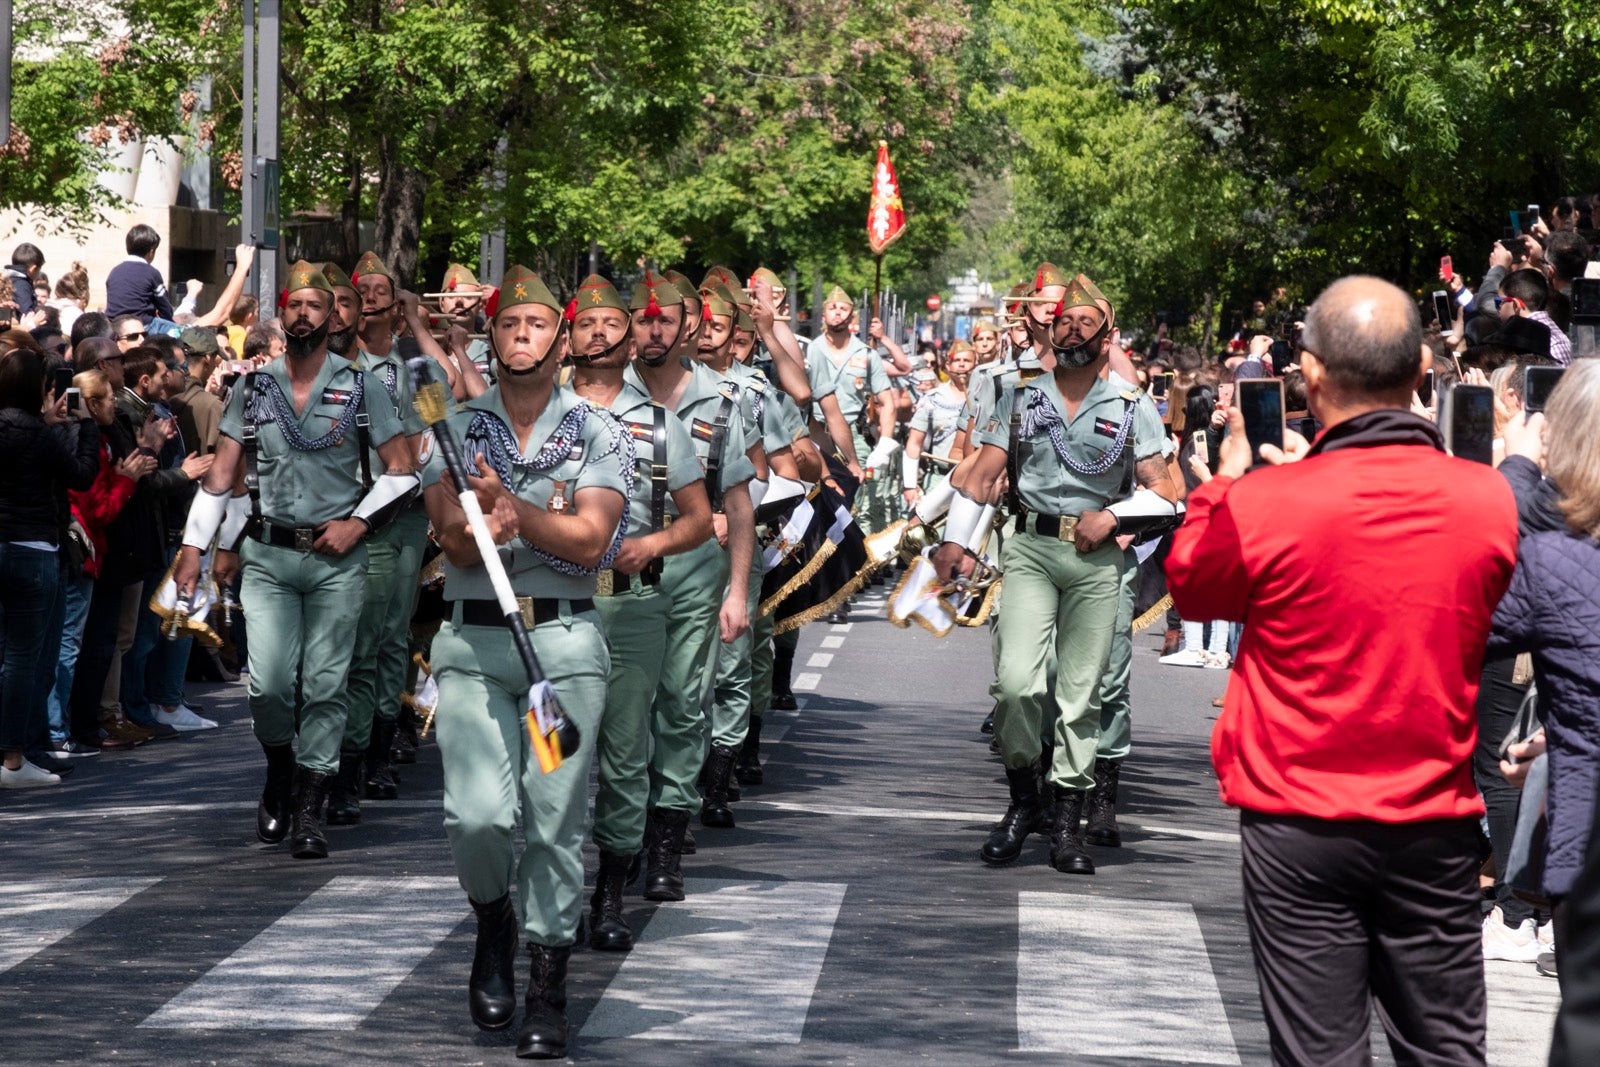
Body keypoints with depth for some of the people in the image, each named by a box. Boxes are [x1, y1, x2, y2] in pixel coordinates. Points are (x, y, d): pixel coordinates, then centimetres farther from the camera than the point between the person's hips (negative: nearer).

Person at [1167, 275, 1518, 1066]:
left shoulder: (1262, 504, -16)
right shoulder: (1488, 500, -7)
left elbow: (1189, 585, 4)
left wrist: (1229, 477, 18)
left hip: (1300, 824, -2)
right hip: (1435, 822, 2)